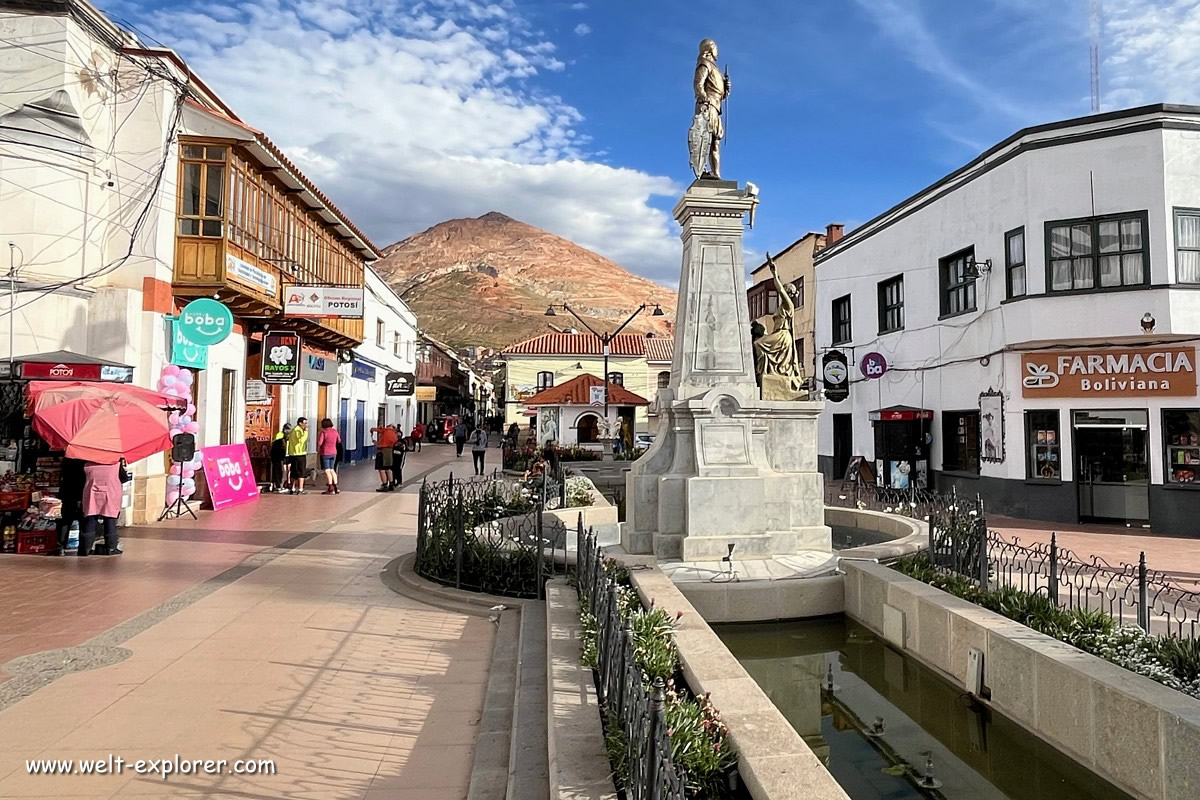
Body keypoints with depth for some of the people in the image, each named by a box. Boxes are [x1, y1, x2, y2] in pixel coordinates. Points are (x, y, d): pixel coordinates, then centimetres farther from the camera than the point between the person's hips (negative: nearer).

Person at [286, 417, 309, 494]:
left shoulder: (293, 430, 18)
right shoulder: (297, 430, -14)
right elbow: (301, 440, -29)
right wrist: (306, 431, -24)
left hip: (293, 454, 10)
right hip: (300, 454, -10)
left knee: (294, 473, 15)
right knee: (301, 473, -6)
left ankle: (292, 489, 20)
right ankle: (300, 489, -7)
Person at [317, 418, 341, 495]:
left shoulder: (323, 432, -13)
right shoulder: (335, 431, 3)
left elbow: (319, 443, -20)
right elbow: (339, 441, 15)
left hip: (325, 453, -5)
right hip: (333, 453, 5)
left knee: (327, 471, 0)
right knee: (332, 470, 15)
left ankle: (331, 489, -2)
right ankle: (335, 487, 13)